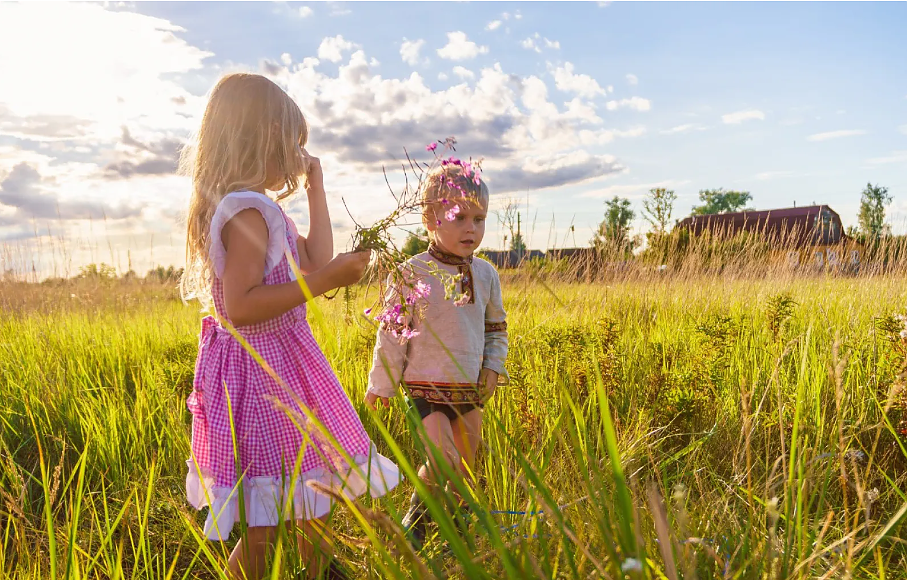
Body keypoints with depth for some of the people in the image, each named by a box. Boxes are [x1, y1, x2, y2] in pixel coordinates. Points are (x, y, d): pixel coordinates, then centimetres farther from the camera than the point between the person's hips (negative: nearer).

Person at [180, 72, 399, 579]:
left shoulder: (254, 209, 12)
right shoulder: (249, 210, -19)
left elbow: (315, 264, 10)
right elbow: (238, 309, -26)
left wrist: (316, 190, 15)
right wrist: (321, 283, -27)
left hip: (281, 365, 11)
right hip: (262, 371, -11)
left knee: (310, 492, 23)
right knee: (267, 524, -2)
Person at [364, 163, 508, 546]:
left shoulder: (486, 275, 3)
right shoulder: (412, 275, -11)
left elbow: (497, 326, 17)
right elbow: (392, 334, -5)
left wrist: (493, 367, 6)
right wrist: (381, 385, -1)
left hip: (471, 391, 5)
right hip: (426, 388, -5)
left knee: (465, 467, 13)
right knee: (444, 461, -16)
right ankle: (416, 519, 11)